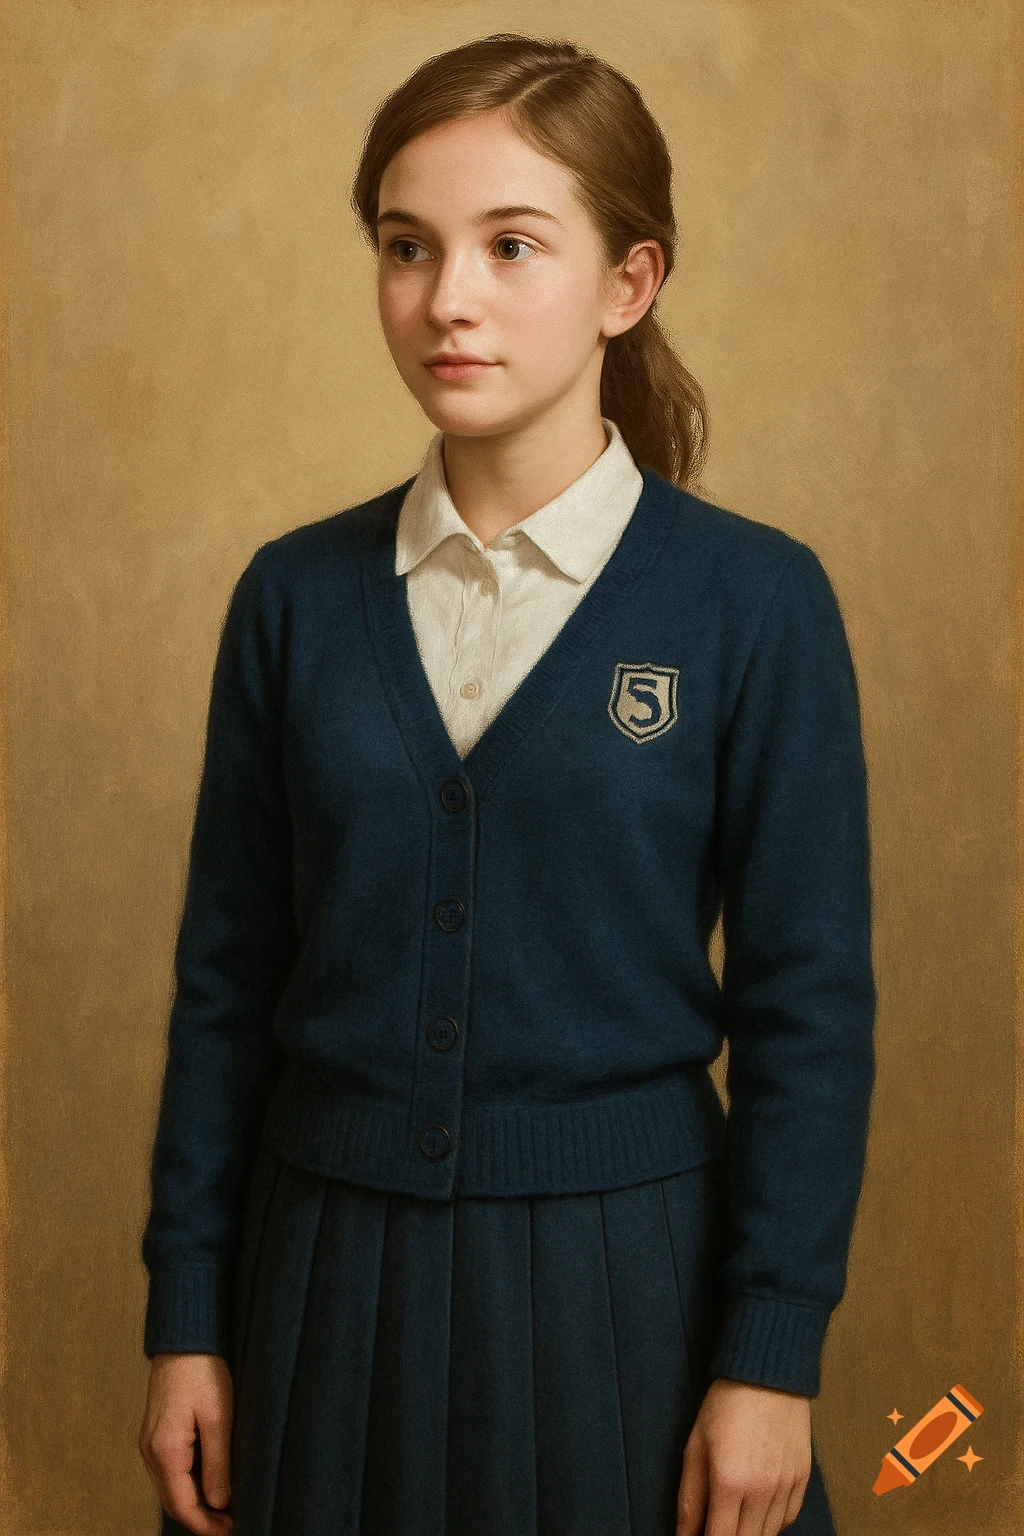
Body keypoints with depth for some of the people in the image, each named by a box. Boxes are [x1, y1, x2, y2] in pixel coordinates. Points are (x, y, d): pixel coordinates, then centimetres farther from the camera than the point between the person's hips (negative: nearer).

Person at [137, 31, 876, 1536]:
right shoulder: (295, 596, 0)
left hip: (618, 1265, -2)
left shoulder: (755, 601, -8)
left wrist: (772, 1360, -7)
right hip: (329, 1267, 3)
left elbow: (809, 1004, -6)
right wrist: (187, 1320, 4)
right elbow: (228, 978, 3)